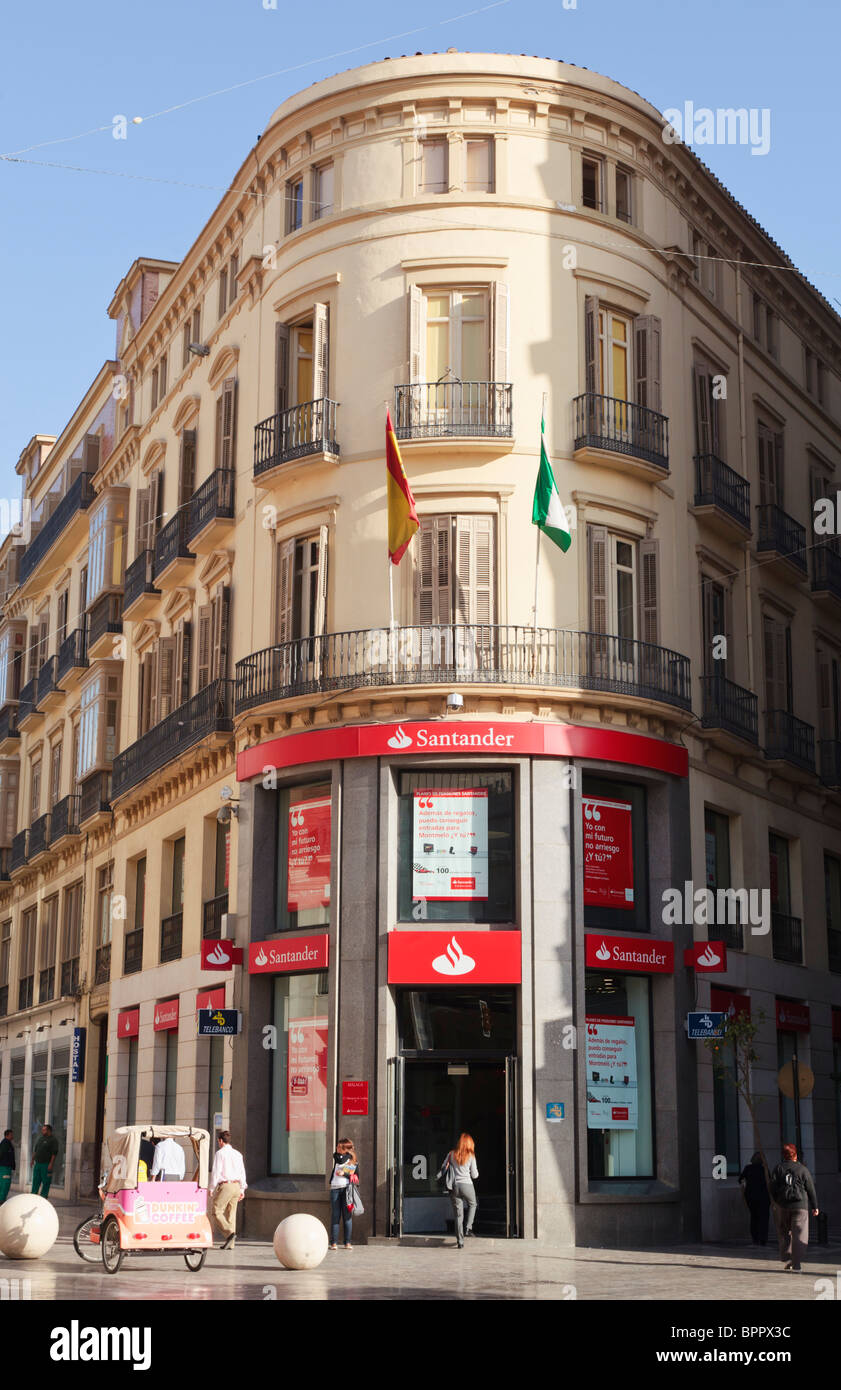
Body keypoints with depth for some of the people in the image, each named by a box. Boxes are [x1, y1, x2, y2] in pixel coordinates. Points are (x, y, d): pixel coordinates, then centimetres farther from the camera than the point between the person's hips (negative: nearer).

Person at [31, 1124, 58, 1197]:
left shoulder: (53, 1140, -8)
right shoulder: (41, 1139, 16)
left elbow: (54, 1153, -14)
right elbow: (35, 1150, 22)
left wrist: (51, 1164, -20)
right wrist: (32, 1160, 15)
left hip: (46, 1165, -7)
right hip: (37, 1163, 7)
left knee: (46, 1182, -3)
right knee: (36, 1180, 8)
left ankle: (43, 1196, 0)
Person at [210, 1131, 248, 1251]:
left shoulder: (220, 1153, -6)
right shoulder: (237, 1154, 12)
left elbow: (216, 1171, -11)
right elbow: (242, 1172, 14)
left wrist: (212, 1188, -4)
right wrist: (242, 1189, 18)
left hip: (225, 1186, -7)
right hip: (236, 1185, 7)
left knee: (216, 1211, -2)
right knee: (231, 1213, 9)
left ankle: (230, 1233, -21)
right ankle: (231, 1244, 7)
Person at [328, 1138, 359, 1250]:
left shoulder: (354, 1161, 8)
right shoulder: (337, 1156, 11)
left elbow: (356, 1178, 4)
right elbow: (341, 1160, -11)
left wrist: (344, 1174, -7)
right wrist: (349, 1153, 3)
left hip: (347, 1190, -1)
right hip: (335, 1189, 1)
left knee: (348, 1216, -1)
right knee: (335, 1216, -2)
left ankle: (347, 1242, 4)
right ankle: (333, 1242, 0)